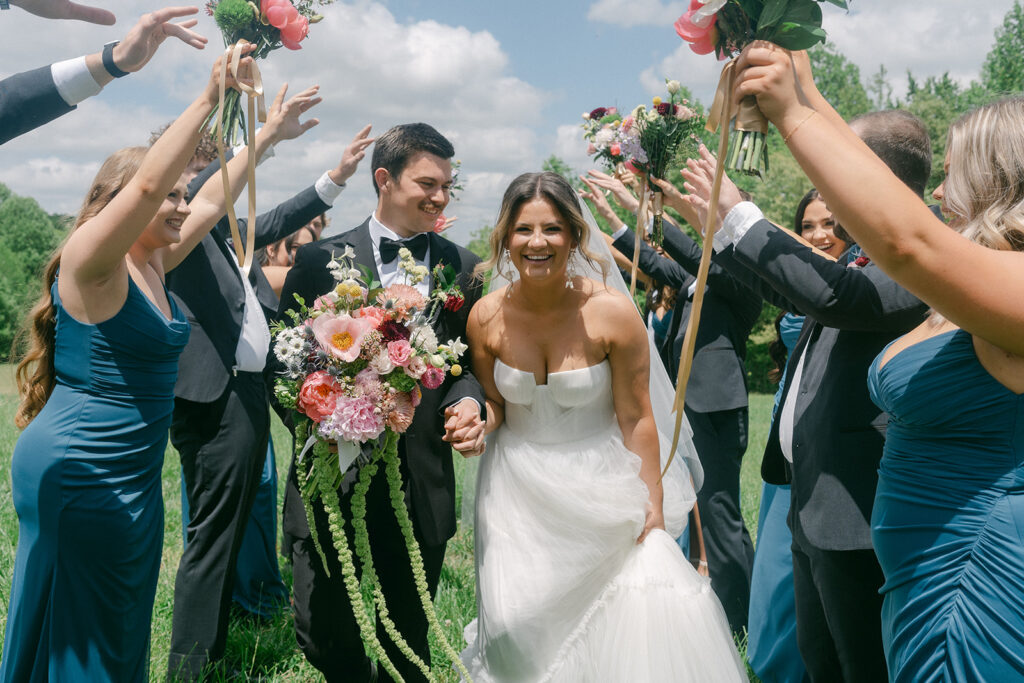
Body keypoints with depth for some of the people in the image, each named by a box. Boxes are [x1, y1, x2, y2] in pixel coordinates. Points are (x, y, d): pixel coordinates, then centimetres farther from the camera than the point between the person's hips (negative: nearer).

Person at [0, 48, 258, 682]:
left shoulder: (153, 263, 8)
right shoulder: (90, 259, -15)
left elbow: (214, 200, 15)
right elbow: (148, 182, -30)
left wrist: (266, 133, 16)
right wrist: (209, 99, -28)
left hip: (131, 474, 9)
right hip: (79, 471, -8)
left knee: (120, 629, 18)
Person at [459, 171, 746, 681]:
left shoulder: (612, 312, -16)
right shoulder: (487, 317, -8)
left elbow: (636, 417, -8)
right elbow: (494, 407, 5)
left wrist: (654, 509, -6)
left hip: (600, 491, -2)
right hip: (518, 491, 2)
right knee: (517, 624, -2)